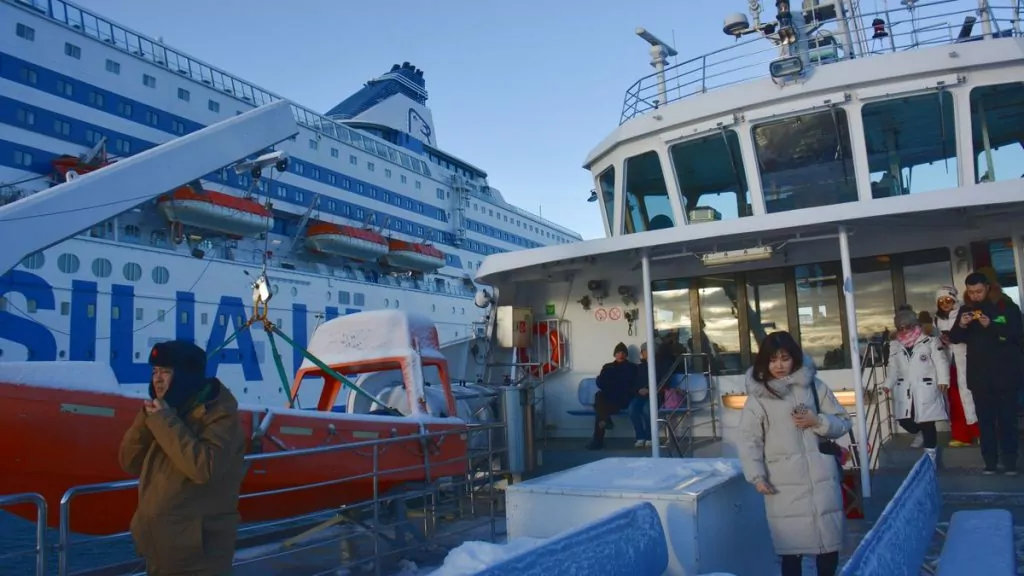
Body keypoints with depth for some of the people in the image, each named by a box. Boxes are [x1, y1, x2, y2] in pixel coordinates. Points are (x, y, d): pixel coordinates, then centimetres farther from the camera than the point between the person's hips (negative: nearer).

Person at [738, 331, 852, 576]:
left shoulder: (814, 386, 4)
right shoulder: (758, 396, -2)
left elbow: (843, 423, 9)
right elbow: (750, 441, -4)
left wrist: (818, 422, -10)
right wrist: (757, 476, -13)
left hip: (823, 478, 2)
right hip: (784, 485, -2)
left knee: (830, 543, 12)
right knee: (791, 548, 0)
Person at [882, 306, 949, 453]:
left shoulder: (930, 342, -3)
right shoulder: (895, 345, 11)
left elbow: (941, 362, -6)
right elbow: (893, 368, 16)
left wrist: (943, 380, -17)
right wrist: (888, 384, 8)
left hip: (925, 390, -4)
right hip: (904, 391, 5)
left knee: (927, 423, -4)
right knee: (904, 420, 3)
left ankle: (930, 451, 8)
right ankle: (921, 434, 34)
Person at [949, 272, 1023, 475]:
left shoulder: (1007, 307, 2)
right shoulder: (965, 310, 9)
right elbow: (954, 338, 9)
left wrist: (991, 325, -23)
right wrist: (960, 326, -12)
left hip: (1005, 373, -2)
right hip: (979, 376, 2)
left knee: (1007, 418, -1)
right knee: (985, 419, 3)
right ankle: (990, 461, 7)